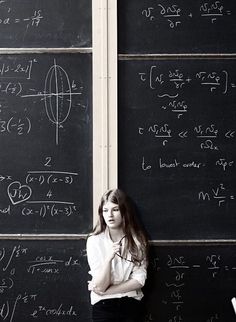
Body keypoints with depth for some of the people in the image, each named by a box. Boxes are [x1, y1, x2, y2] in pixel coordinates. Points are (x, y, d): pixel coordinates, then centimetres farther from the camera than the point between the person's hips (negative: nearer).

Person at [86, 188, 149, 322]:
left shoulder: (137, 239, -4)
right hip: (104, 305, -1)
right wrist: (109, 258, -27)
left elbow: (139, 281, -7)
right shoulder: (94, 241, -8)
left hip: (132, 304, 1)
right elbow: (100, 286, -12)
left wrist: (106, 291, -11)